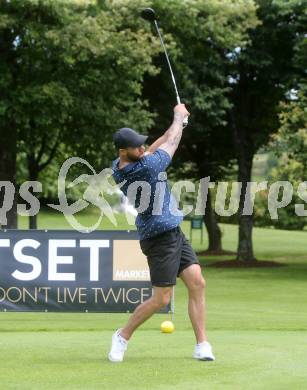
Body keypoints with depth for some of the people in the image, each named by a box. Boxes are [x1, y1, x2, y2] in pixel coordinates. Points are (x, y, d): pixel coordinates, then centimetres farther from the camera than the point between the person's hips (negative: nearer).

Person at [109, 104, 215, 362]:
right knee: (161, 299, -2)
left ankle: (202, 345, 1)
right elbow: (171, 144, -9)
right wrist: (179, 117, 8)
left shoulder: (119, 167, 0)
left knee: (197, 283, 1)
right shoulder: (146, 168, -24)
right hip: (160, 238, -9)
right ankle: (123, 336, 17)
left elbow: (153, 150, 17)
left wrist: (177, 122, 15)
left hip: (174, 234, 9)